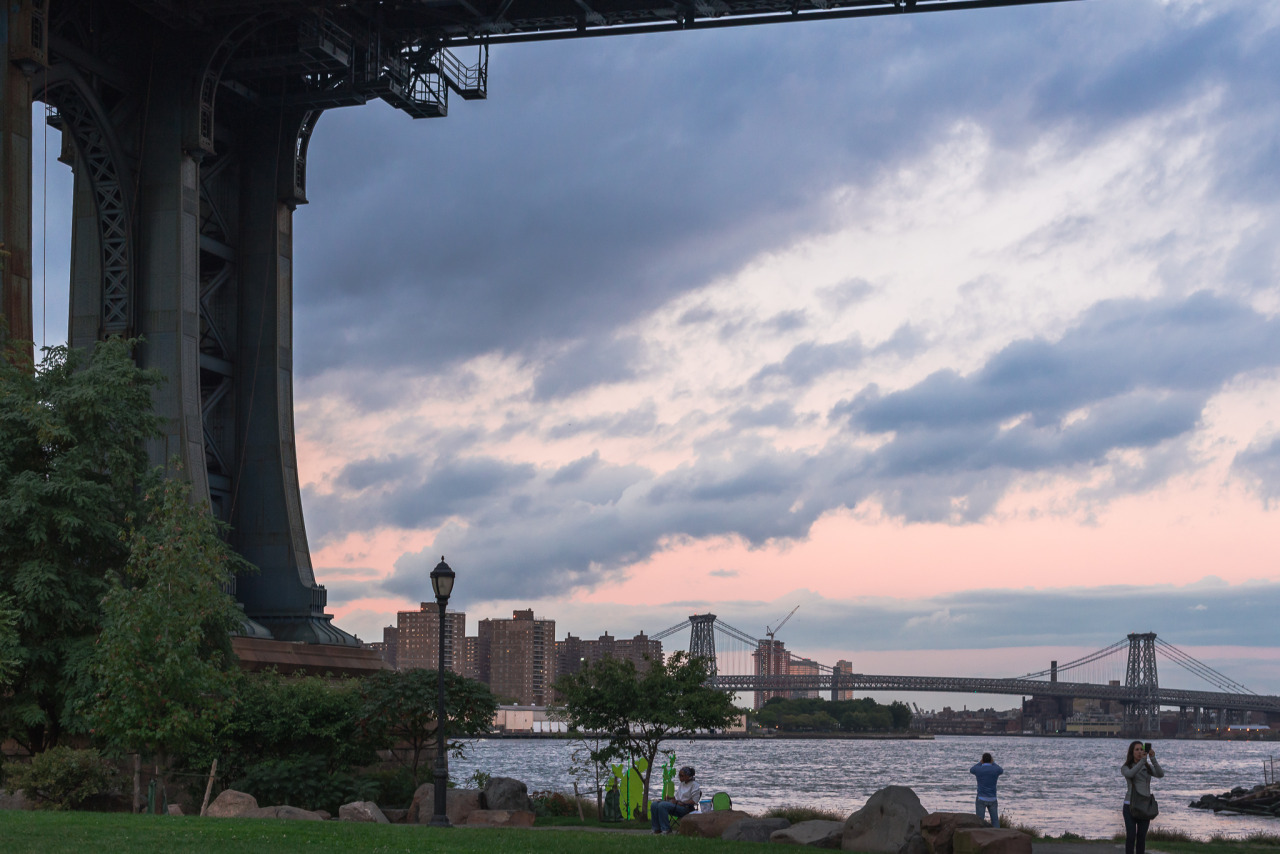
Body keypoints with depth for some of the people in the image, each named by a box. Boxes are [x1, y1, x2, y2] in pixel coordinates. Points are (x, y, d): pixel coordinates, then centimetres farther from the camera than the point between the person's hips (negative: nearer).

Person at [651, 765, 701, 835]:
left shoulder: (694, 784, -3)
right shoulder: (681, 784, 22)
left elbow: (694, 801, -11)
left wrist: (680, 803, -17)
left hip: (686, 808, -8)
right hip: (676, 806, 8)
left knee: (662, 805, -29)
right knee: (654, 805, -11)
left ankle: (666, 829, -24)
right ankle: (657, 828, -11)